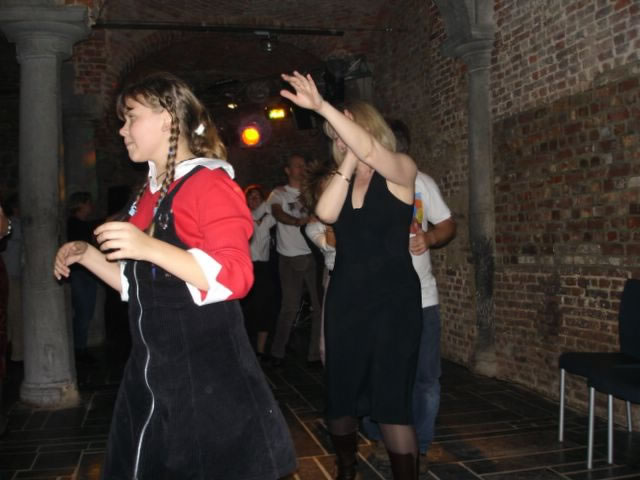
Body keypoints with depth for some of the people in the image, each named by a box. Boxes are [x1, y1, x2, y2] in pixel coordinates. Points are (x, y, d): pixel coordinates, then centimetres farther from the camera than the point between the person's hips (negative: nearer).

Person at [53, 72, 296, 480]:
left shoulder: (210, 183, -12)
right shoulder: (150, 193, 14)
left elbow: (236, 278, -23)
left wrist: (150, 248, -30)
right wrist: (87, 255, 11)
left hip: (207, 376, -8)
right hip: (151, 371, 9)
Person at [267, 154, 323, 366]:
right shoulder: (279, 193, 7)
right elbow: (278, 214, -12)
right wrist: (299, 221, -29)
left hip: (312, 255, 3)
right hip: (289, 257, -2)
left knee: (319, 304, -1)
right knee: (289, 307, 1)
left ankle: (315, 353, 8)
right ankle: (277, 353, 15)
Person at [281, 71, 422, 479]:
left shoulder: (401, 169, -4)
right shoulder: (342, 179, 11)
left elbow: (369, 151, -26)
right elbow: (326, 214, -10)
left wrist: (322, 106, -32)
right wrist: (347, 161, -10)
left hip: (393, 300, -5)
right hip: (345, 300, 5)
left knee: (391, 404, -6)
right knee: (341, 397, 13)